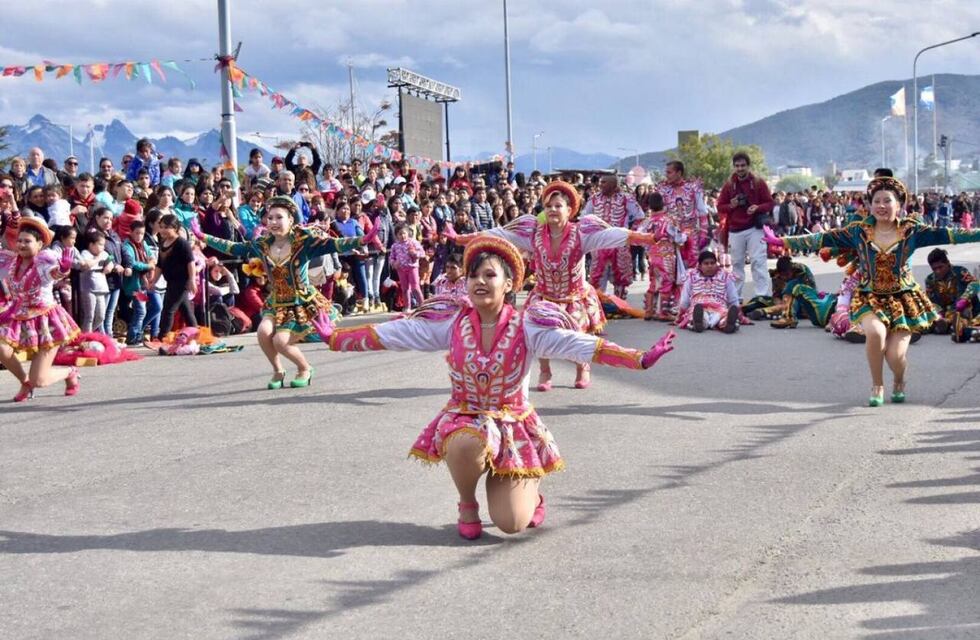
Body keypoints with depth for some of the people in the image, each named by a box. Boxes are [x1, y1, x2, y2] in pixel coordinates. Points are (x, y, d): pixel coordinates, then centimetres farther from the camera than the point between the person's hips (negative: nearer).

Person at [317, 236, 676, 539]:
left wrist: (641, 359, -33)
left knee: (511, 524, -13)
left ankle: (529, 487, 27)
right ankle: (467, 504, -4)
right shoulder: (452, 323, -8)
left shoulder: (526, 327, -13)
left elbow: (580, 345, -22)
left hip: (514, 423, -1)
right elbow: (392, 334, -6)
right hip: (464, 418, 1)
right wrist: (335, 338, -10)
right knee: (466, 445, -39)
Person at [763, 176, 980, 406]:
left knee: (895, 356, -11)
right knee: (875, 332, -31)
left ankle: (899, 382, 29)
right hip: (870, 298, 0)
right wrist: (781, 241, -9)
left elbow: (944, 235, -10)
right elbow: (823, 239, -3)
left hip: (904, 298, 0)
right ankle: (877, 385, -4)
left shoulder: (911, 231, -3)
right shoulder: (858, 231, -1)